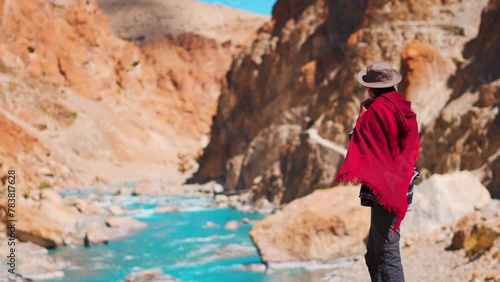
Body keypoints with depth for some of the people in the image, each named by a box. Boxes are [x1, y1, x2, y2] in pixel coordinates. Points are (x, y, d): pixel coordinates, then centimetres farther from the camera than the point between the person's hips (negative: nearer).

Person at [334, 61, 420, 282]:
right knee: (374, 253, 17)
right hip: (399, 186, 9)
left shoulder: (377, 109, -14)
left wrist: (362, 116, -2)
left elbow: (358, 140, -14)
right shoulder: (402, 107, 10)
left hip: (383, 188, -9)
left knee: (386, 253, -8)